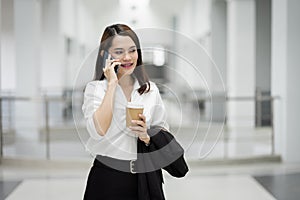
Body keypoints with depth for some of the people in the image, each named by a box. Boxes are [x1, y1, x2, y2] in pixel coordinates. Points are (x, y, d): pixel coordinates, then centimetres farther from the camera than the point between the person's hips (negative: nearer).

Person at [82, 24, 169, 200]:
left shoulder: (151, 90, 4)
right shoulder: (95, 88, -5)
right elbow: (99, 131, -22)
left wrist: (146, 137, -14)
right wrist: (112, 84, -17)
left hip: (143, 179, 3)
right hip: (106, 180, -3)